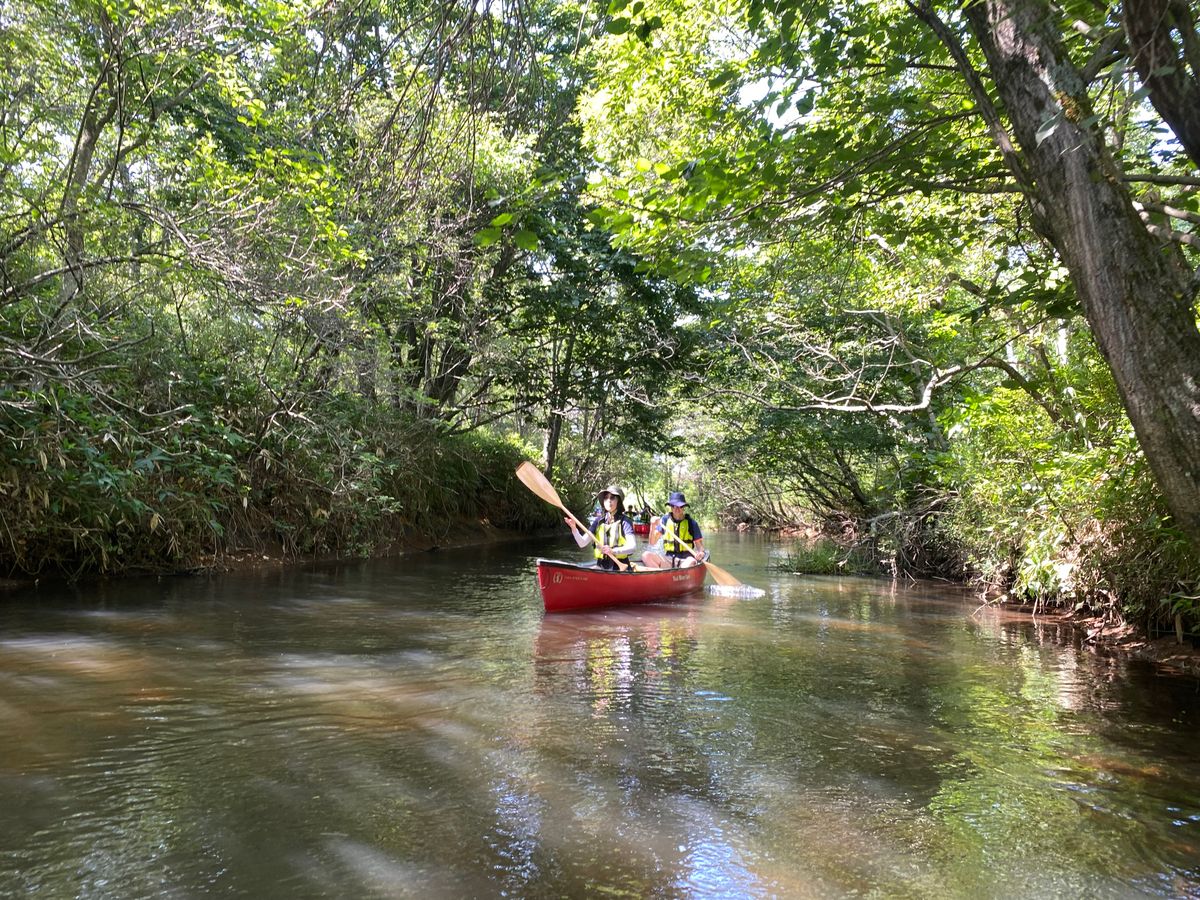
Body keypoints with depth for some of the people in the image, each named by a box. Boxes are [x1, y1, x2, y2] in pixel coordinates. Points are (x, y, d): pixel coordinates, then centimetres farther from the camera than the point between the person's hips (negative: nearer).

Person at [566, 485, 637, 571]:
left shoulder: (624, 521, -3)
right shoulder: (598, 521, 8)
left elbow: (633, 546, -16)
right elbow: (582, 543, 1)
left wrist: (613, 551, -32)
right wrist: (574, 528, -16)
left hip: (620, 567, -3)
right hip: (601, 566, 3)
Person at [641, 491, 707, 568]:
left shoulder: (691, 523, 3)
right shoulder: (665, 519, 7)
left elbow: (700, 546, 5)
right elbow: (652, 543, 7)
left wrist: (701, 553, -19)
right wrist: (653, 527, -10)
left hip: (685, 561, -2)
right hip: (668, 560, 2)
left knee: (691, 561, -36)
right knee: (646, 555, -23)